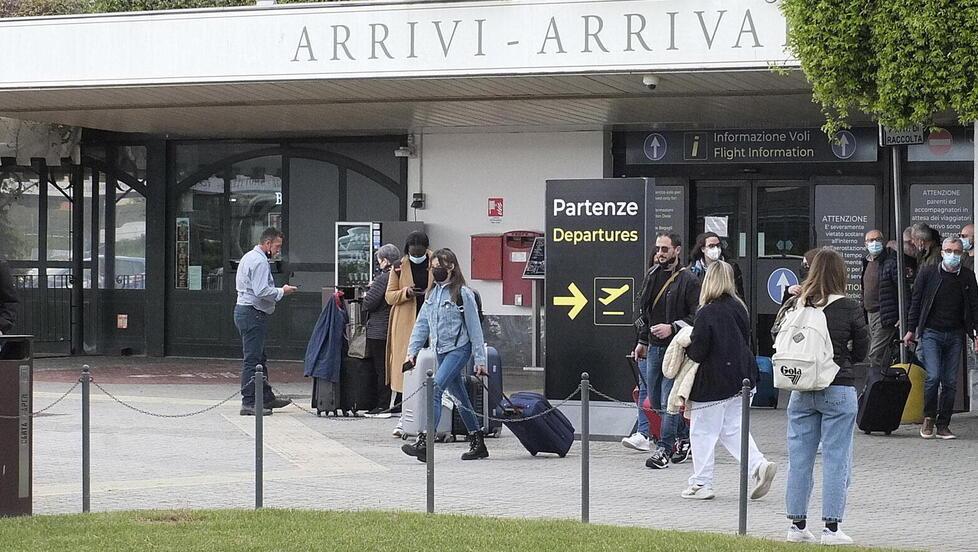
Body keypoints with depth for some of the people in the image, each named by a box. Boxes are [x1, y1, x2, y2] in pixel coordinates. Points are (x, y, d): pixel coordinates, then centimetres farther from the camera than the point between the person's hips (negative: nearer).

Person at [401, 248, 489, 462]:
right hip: (441, 350, 8)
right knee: (459, 396, 11)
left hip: (459, 349, -8)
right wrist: (412, 351, 6)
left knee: (435, 389, -20)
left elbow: (474, 327, -8)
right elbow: (422, 324, 14)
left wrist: (480, 358, -9)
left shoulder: (462, 293, -9)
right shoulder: (433, 294, 12)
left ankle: (424, 442, -25)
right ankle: (478, 443, 20)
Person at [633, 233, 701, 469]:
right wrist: (642, 340, 20)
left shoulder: (688, 280, -9)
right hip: (654, 346, 7)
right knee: (655, 400, 12)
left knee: (669, 400, -8)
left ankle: (664, 449, -4)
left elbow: (697, 316, -12)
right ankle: (683, 438, 27)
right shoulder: (652, 276, 12)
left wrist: (672, 328, -21)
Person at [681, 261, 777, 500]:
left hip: (713, 383, -7)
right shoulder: (739, 308, 3)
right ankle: (759, 465, -1)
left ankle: (701, 483, 11)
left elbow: (697, 353, -18)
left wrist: (686, 346, 2)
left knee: (702, 432, 6)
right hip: (740, 378, 7)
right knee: (733, 430, 16)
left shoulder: (707, 313, -19)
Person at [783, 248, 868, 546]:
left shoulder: (795, 305, -2)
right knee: (836, 459, 3)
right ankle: (831, 528, 2)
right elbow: (861, 352, 2)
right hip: (838, 390, -3)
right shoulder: (849, 308, -8)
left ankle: (797, 525, 15)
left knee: (799, 459, 10)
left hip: (801, 390, 3)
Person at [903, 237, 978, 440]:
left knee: (950, 382, 2)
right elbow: (916, 301, 5)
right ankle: (929, 418, 5)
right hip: (931, 332, -2)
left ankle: (943, 425, 10)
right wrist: (911, 330, 5)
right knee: (933, 376, -14)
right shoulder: (928, 273, 0)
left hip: (955, 334, 2)